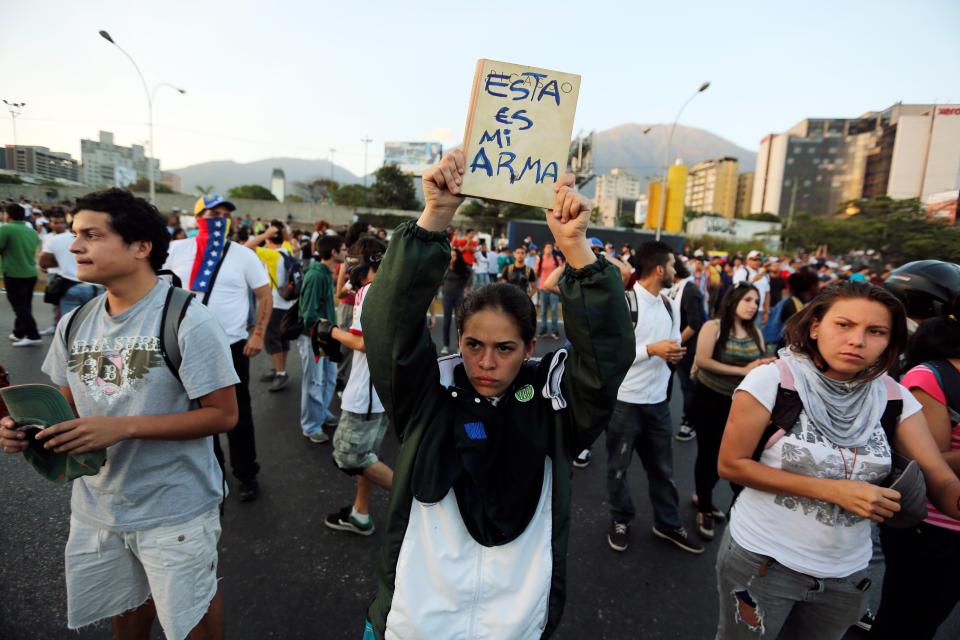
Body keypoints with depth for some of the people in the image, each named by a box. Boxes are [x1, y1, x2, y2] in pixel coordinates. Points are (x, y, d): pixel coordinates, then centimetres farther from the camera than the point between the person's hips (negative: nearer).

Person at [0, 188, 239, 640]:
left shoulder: (186, 321, -22)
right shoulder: (75, 323, 1)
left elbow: (223, 414, -21)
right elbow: (70, 404, 12)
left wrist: (123, 428, -27)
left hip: (174, 508, -6)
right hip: (97, 503, 6)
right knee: (125, 602, 28)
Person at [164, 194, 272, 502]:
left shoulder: (243, 255, -5)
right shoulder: (177, 250, -1)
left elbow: (265, 296, -1)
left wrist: (258, 335, -8)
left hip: (232, 346, -2)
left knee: (238, 415, 6)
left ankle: (247, 475, 21)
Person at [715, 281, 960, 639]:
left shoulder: (894, 397, -5)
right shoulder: (773, 379, -19)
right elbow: (730, 464, -17)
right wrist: (832, 490, -22)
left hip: (846, 572, 4)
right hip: (762, 560, -4)